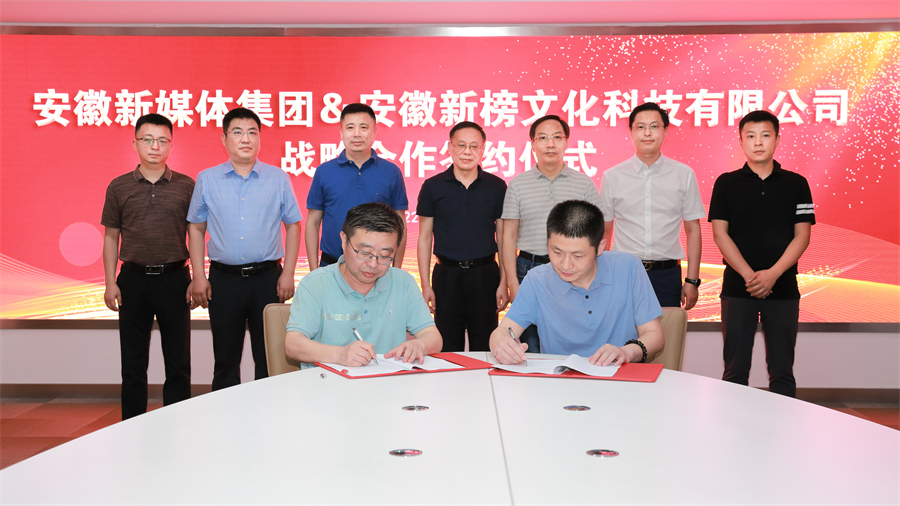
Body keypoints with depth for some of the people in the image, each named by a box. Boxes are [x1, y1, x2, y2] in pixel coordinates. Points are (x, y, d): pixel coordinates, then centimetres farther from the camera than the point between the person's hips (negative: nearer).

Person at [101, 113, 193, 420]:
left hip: (174, 277, -1)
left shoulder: (186, 186, 3)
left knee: (178, 360, 5)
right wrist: (110, 283, 1)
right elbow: (111, 238, 9)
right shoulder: (119, 187, 6)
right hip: (133, 279, 1)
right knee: (133, 361, 8)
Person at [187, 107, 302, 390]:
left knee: (269, 359, 6)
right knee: (225, 360, 9)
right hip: (224, 279, 1)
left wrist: (288, 273, 0)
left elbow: (292, 225, 7)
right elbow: (196, 228, 9)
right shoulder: (206, 180, 6)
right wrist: (198, 276, 2)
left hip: (267, 278, 0)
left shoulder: (278, 179, 4)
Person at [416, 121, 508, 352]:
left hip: (485, 274, 0)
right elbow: (424, 238, 4)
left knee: (484, 348, 7)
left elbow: (503, 238, 6)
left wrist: (504, 282, 0)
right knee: (448, 348, 7)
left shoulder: (496, 187, 3)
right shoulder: (433, 186, 2)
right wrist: (425, 285, -1)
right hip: (447, 274, 0)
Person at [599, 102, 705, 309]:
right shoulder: (612, 177, 5)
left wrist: (692, 280, 3)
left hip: (667, 275, 0)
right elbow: (604, 231, 9)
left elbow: (693, 230, 7)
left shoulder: (684, 175, 5)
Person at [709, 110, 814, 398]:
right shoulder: (726, 183, 4)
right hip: (737, 288, 0)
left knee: (782, 371, 7)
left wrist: (772, 274, -13)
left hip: (783, 289, 1)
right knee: (735, 371, 4)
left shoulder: (796, 184, 5)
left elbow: (802, 236, 1)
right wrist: (749, 276, -12)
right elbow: (720, 233, -2)